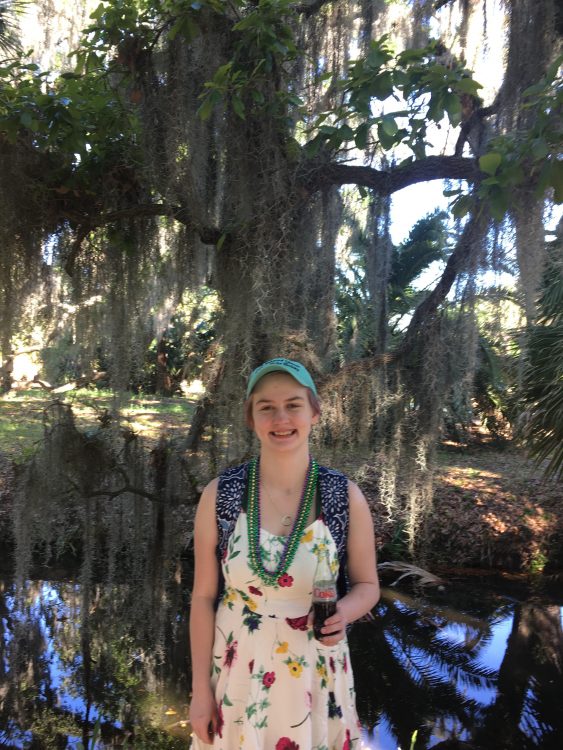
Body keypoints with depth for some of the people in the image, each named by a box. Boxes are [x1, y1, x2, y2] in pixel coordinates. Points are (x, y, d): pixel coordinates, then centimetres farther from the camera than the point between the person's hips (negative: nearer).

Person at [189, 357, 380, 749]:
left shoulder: (346, 497, -12)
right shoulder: (219, 495, -12)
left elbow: (367, 585, 0)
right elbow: (204, 595, -5)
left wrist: (342, 614, -21)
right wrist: (200, 689, -3)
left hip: (315, 673, 0)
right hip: (238, 672, 0)